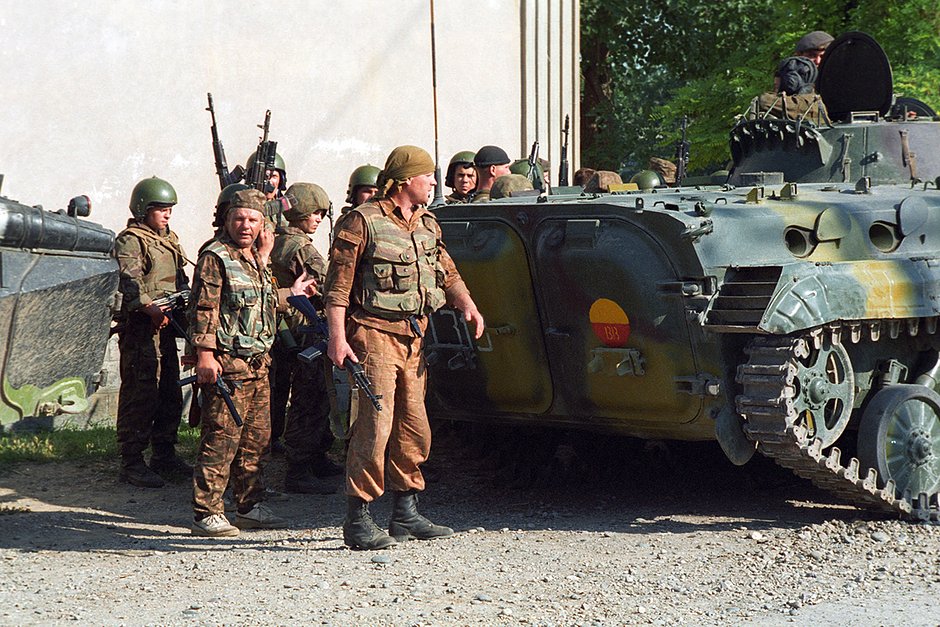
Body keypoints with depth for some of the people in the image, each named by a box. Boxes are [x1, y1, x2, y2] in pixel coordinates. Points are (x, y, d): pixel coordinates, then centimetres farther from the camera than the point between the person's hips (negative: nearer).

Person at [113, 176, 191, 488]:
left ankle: (165, 455, 25)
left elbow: (181, 279, 23)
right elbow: (130, 280, -22)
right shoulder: (130, 240, -8)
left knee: (170, 392, 14)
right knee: (140, 393, -8)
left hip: (166, 324, 9)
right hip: (140, 325, -9)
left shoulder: (170, 239, 19)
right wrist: (151, 308, -36)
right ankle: (131, 463, -4)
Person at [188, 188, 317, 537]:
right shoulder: (215, 257, -8)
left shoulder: (255, 260, 19)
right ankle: (206, 514, -5)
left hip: (257, 363, 9)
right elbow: (204, 308, -14)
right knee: (221, 438, -9)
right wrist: (205, 354, -20)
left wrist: (291, 293, 39)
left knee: (257, 437, 12)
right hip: (226, 363, -9)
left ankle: (250, 508, 22)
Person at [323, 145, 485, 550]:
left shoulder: (428, 225, 16)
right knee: (375, 425, -12)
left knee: (414, 428, 11)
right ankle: (357, 520, -7)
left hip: (414, 337, 8)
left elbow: (447, 273, 17)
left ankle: (406, 514, 23)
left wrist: (467, 306, -2)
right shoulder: (363, 222, -7)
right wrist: (337, 338, -17)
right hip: (374, 334, -8)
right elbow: (338, 287, -10)